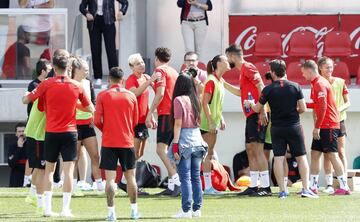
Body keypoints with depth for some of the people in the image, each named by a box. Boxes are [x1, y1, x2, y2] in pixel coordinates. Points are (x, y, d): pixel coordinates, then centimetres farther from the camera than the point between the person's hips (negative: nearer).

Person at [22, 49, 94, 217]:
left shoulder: (46, 85, -7)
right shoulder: (76, 86, -2)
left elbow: (25, 100, 1)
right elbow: (90, 108, 9)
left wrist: (33, 91, 21)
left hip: (51, 133, 0)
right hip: (70, 132, 0)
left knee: (49, 170, 12)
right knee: (68, 170, -2)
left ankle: (47, 208, 8)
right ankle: (65, 209, -6)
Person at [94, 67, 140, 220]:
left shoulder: (102, 96, -5)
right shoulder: (131, 96, 2)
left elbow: (97, 121, -6)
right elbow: (135, 121, 9)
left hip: (109, 143, -2)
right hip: (127, 142, 2)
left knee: (110, 178, -2)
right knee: (130, 177, 12)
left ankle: (111, 212, -7)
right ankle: (134, 210, 17)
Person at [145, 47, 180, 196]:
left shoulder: (160, 71, -3)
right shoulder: (174, 72, 22)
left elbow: (160, 94, -14)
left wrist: (150, 113, -13)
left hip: (166, 114, -9)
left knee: (161, 149, -15)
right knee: (169, 151, 10)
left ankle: (176, 180, -29)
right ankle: (171, 187, 6)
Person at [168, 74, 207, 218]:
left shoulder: (179, 100, -7)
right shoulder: (194, 99, 10)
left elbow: (178, 123, -11)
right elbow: (197, 121, 11)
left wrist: (175, 144, -10)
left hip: (184, 139, -6)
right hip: (197, 138, 6)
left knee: (185, 177, -6)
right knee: (196, 176, 9)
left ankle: (186, 210, -9)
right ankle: (197, 209, 11)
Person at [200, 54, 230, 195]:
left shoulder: (220, 81, 13)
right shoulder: (211, 81, -16)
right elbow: (205, 103, -20)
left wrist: (221, 119, 17)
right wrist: (210, 122, -23)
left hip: (214, 121, 9)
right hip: (208, 122, -9)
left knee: (210, 153, 11)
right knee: (208, 153, -7)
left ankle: (209, 185, 14)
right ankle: (208, 187, -6)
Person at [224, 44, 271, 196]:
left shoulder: (248, 67, -8)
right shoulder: (243, 70, 21)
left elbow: (261, 87, -18)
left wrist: (263, 111, -23)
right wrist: (223, 83, 36)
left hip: (257, 115, -10)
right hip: (251, 115, 10)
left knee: (257, 149, -12)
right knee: (250, 149, 10)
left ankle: (265, 187, -13)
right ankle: (253, 186, 12)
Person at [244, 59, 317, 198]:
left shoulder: (268, 89, -5)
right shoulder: (295, 87, -3)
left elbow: (257, 109, 4)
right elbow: (303, 108, -3)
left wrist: (250, 104, 26)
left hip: (277, 128, 0)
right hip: (294, 127, 0)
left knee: (278, 158, 1)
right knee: (301, 157, 6)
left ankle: (282, 190, -3)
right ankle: (306, 188, -1)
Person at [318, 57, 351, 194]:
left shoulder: (340, 82, 2)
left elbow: (347, 103, 3)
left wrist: (339, 109, -16)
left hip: (339, 120, 0)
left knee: (341, 152, -3)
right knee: (327, 154, 1)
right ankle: (329, 184, 3)